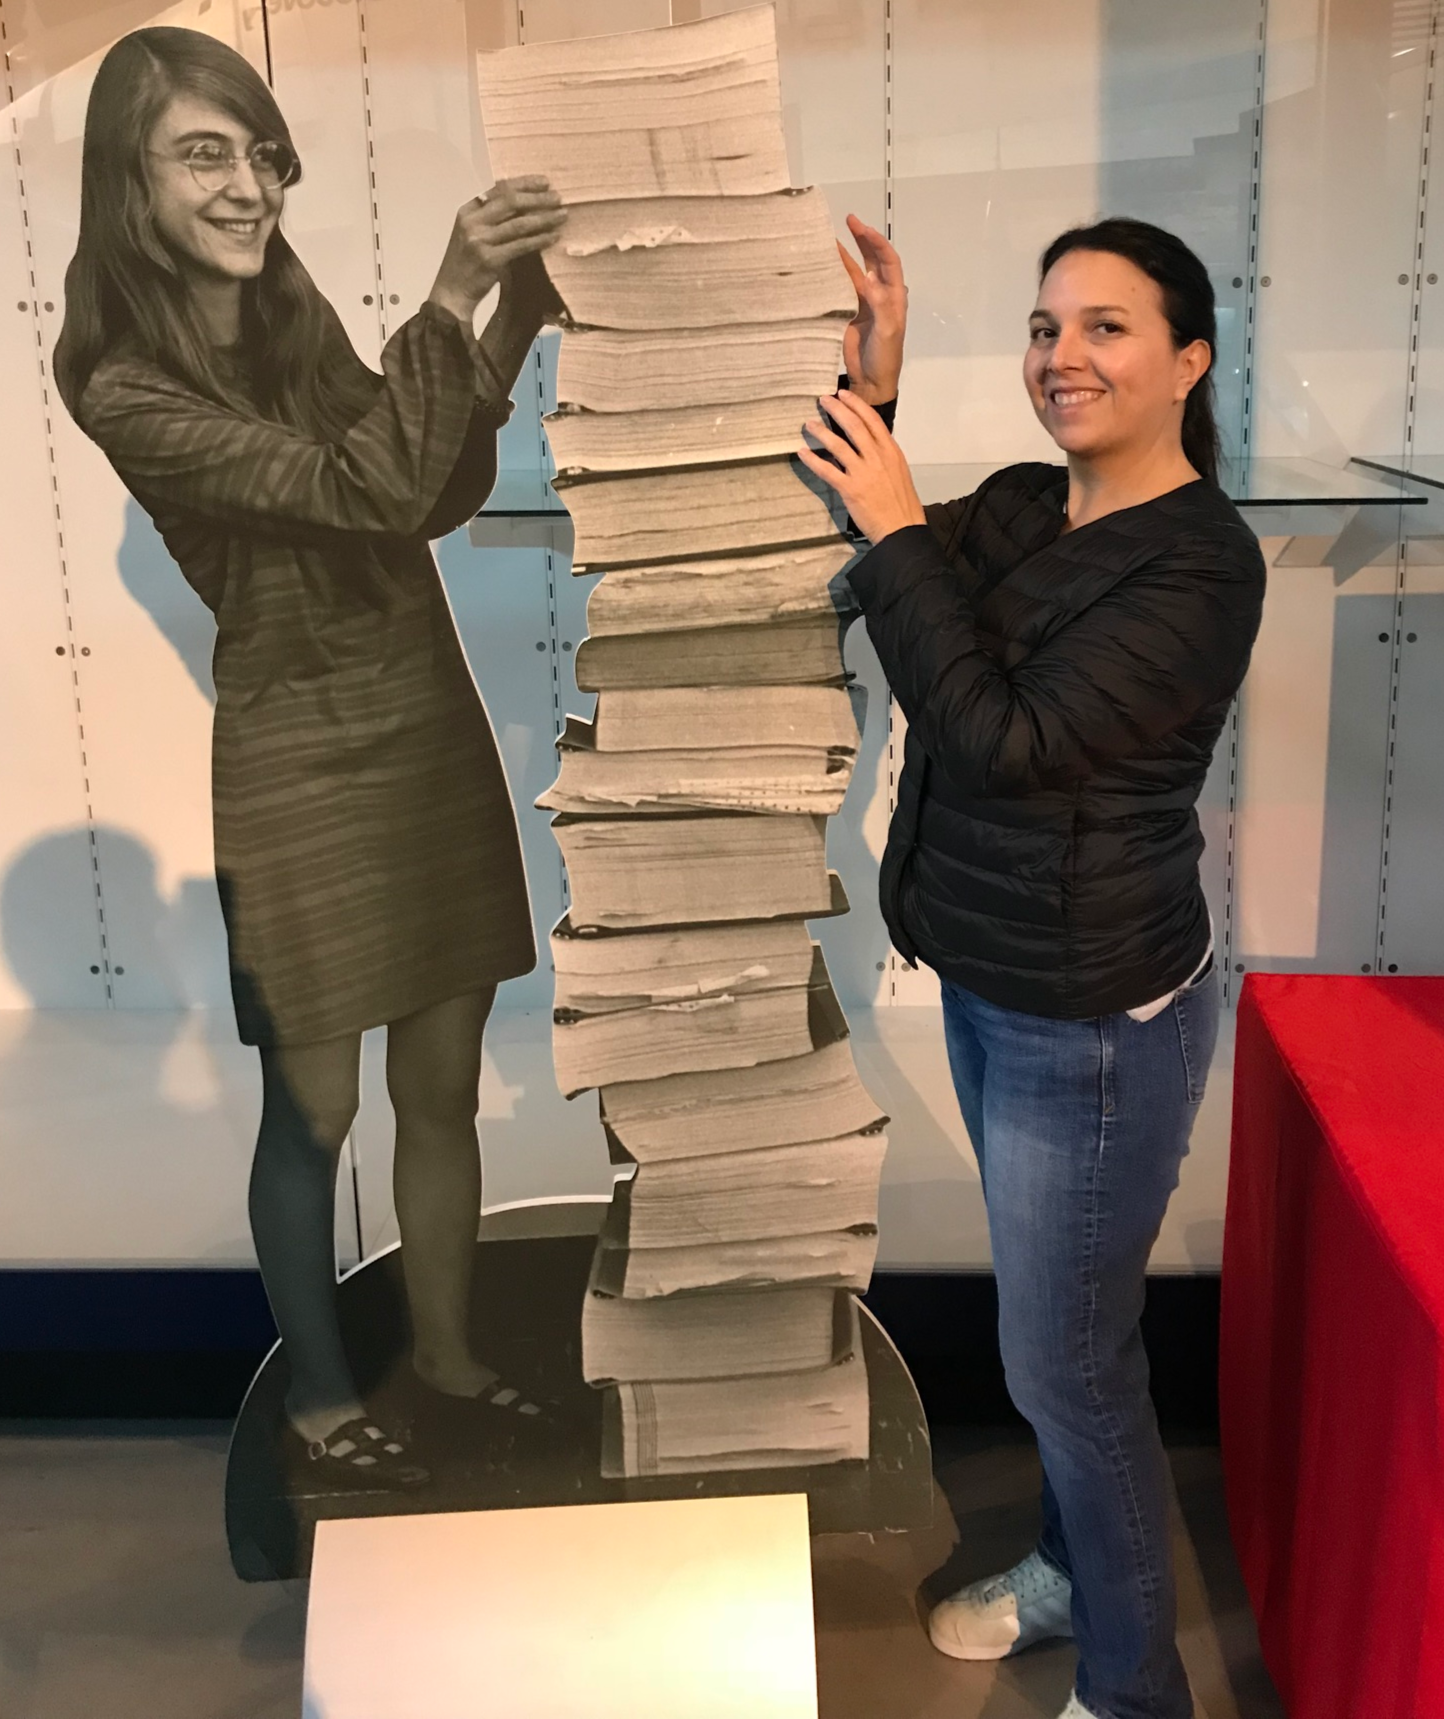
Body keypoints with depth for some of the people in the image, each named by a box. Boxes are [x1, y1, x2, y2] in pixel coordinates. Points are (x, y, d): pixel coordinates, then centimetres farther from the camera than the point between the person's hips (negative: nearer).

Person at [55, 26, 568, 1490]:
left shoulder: (292, 313, 7)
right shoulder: (125, 386, -15)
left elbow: (437, 498, 4)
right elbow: (362, 488, -23)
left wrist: (512, 326, -7)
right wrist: (450, 297, -29)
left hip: (431, 725, 6)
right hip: (299, 763, -6)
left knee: (444, 1085, 14)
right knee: (313, 1108, 9)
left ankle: (445, 1346, 35)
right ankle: (320, 1395, 30)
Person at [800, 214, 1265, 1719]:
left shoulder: (1202, 565, -20)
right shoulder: (1014, 509, 3)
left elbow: (1004, 736, -26)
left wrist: (896, 529, -24)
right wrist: (870, 395, -8)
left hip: (1098, 1024, -8)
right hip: (990, 988, 8)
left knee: (1064, 1358, 5)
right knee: (1059, 1322, 24)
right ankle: (1072, 1567, 46)